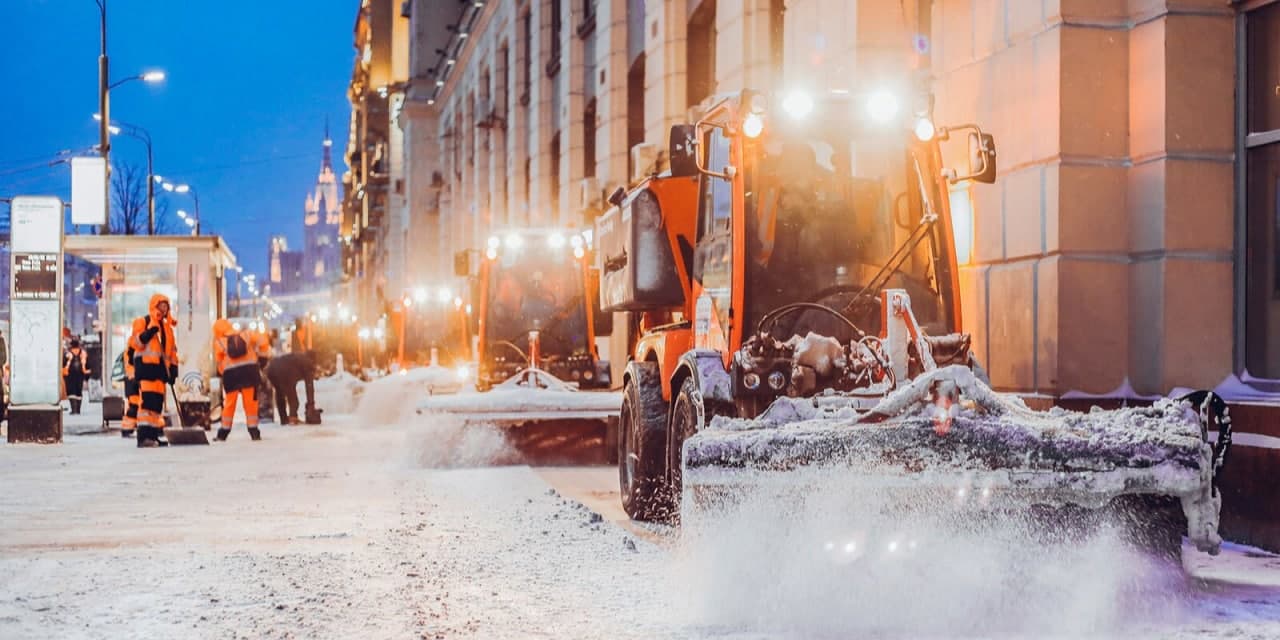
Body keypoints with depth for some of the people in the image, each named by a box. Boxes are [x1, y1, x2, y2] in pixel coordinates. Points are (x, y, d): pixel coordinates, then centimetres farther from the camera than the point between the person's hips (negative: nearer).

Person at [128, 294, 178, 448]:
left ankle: (155, 435, 12)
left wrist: (173, 369, 15)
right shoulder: (142, 323, 1)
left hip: (160, 367, 7)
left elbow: (172, 350, 22)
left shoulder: (166, 326, 21)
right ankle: (144, 436, -22)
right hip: (146, 366, -7)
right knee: (147, 401, -17)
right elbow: (135, 343, -11)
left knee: (158, 402, 8)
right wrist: (150, 331, -22)